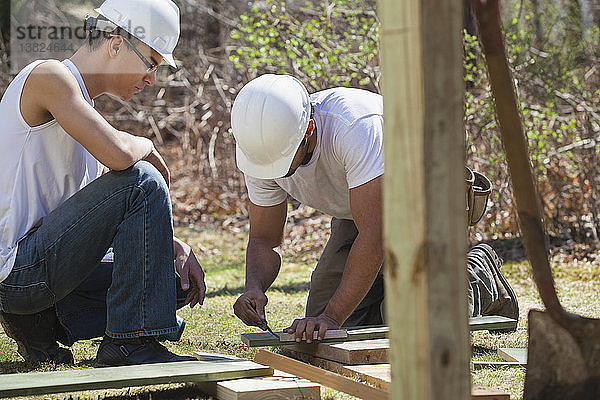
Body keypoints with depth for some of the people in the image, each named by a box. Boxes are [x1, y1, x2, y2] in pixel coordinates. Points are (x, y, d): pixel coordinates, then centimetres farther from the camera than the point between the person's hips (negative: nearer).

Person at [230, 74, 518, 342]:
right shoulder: (264, 148, -20)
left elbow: (373, 234, -41)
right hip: (354, 213, 6)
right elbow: (264, 241, -11)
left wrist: (332, 317, -44)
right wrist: (254, 288, -33)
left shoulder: (355, 127, -41)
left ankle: (480, 277, 9)